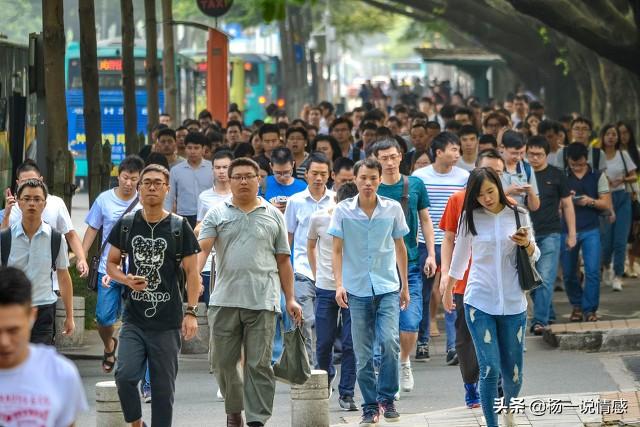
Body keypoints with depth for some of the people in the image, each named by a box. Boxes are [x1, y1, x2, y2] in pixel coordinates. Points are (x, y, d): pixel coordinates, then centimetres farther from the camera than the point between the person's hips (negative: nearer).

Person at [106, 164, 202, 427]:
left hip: (167, 322, -1)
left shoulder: (179, 227, 1)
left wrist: (191, 312, -9)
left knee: (163, 386, 3)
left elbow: (192, 272, 1)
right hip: (134, 319, 1)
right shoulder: (126, 225, 6)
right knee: (125, 375, -16)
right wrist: (126, 279, -8)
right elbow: (111, 263, 14)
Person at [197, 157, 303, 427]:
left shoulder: (273, 215, 11)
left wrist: (290, 299, 8)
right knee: (223, 361, 7)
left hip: (262, 301, -1)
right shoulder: (218, 214, 8)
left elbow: (283, 260, 13)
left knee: (259, 364, -3)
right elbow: (202, 248, -5)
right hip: (224, 300, 1)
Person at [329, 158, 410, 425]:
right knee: (362, 354, 3)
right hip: (357, 290, 0)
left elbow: (400, 248, 11)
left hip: (388, 288, 0)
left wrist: (405, 286, 14)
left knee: (389, 341, -17)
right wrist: (339, 284, -8)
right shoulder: (343, 211, -2)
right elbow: (337, 250, 3)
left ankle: (387, 398, -1)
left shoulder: (393, 209, 1)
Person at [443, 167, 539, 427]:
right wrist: (448, 289, 26)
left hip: (513, 304, 1)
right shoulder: (470, 217, 0)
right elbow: (460, 254, 15)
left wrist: (526, 243, -14)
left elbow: (534, 257, 10)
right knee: (490, 369, -10)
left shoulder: (519, 216, 2)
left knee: (512, 371, 9)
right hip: (479, 303, -1)